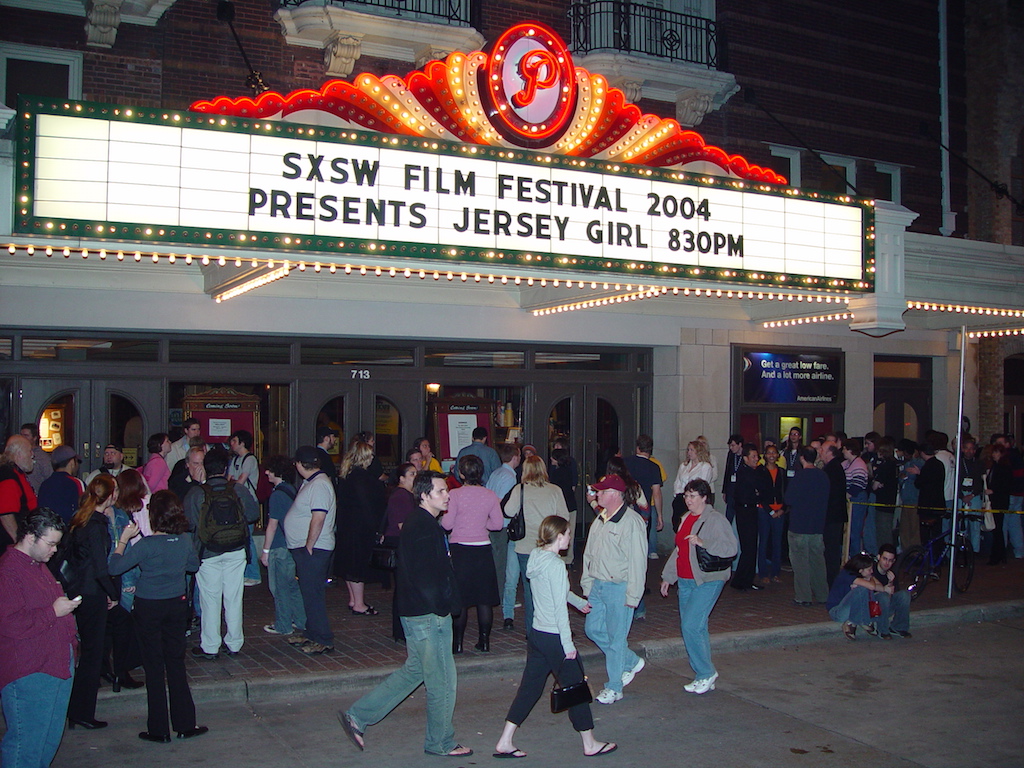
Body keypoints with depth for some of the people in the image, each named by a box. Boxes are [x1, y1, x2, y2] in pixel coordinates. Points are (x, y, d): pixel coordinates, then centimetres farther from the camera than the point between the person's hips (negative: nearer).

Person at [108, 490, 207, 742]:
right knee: (176, 662, 12)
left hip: (149, 608, -4)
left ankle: (159, 729, 12)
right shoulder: (185, 541, -5)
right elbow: (194, 565, 12)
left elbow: (115, 567, -19)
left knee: (154, 666, 6)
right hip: (177, 605, 4)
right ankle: (185, 724, 16)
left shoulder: (147, 545, -20)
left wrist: (124, 539, -9)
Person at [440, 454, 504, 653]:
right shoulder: (490, 496, -1)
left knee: (460, 599, 5)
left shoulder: (455, 495, -10)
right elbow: (497, 524, 2)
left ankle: (457, 643, 8)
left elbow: (447, 524, -11)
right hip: (483, 549, 2)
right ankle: (484, 641, 14)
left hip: (460, 549, -2)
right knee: (484, 599, 10)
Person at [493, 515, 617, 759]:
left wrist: (579, 602, 39)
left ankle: (504, 743, 11)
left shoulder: (536, 557, 8)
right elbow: (560, 607, -20)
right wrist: (568, 644, -16)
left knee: (529, 688, 11)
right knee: (575, 687, 6)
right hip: (554, 638, -8)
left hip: (536, 634, 8)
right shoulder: (555, 565, -19)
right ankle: (590, 744, 19)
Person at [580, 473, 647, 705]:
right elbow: (589, 554, 18)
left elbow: (638, 562, -16)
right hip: (597, 585, 8)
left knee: (616, 637, 0)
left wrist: (632, 596, -17)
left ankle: (614, 687, 13)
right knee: (594, 629, 12)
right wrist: (587, 584, 14)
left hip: (619, 588, -8)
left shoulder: (632, 522, -15)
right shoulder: (600, 520, 11)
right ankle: (631, 662, 31)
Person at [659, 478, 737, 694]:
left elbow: (731, 548, -17)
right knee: (697, 628, 9)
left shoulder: (716, 519, -9)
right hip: (685, 581, 8)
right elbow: (678, 550, 23)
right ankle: (704, 677, 18)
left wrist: (703, 543, -27)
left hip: (707, 581, -8)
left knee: (690, 625, -15)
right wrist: (668, 577, 23)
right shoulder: (686, 518, 15)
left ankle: (706, 672, 0)